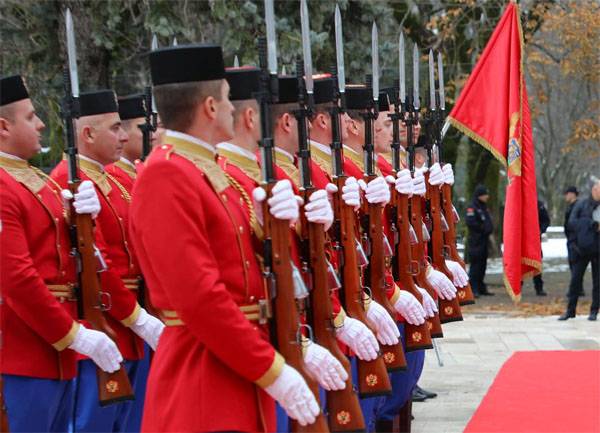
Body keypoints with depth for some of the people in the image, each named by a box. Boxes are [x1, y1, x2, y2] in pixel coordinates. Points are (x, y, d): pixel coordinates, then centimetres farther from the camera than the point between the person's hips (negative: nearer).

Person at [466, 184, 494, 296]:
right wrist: (483, 228, -13)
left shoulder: (484, 207, 18)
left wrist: (489, 229, 4)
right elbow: (470, 223, -20)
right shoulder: (472, 208, -10)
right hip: (476, 241, -9)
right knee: (475, 264, -10)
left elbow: (488, 222, 23)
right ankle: (473, 289, -10)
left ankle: (481, 288, 16)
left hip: (484, 240, 9)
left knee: (482, 264, 11)